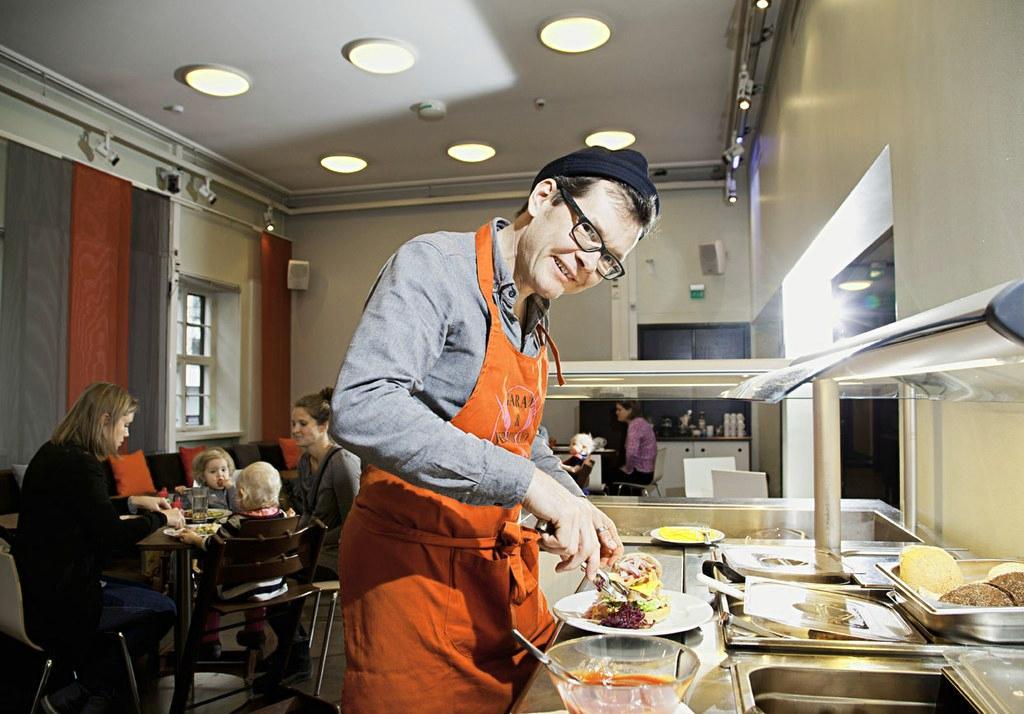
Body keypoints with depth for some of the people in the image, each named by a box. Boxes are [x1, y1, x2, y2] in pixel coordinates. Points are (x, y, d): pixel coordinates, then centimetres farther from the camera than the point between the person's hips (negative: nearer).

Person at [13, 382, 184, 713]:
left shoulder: (53, 453, 8)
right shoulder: (80, 464, -23)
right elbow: (112, 533, -24)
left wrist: (133, 502, 16)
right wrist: (161, 518, -9)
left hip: (41, 586, 10)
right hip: (60, 601, -10)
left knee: (141, 592, 21)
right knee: (163, 609, 4)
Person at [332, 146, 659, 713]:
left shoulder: (535, 318, 10)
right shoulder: (433, 267, -16)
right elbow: (362, 411, -31)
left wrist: (578, 510, 5)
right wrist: (529, 484, -33)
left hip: (504, 564, 8)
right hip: (411, 566, -8)